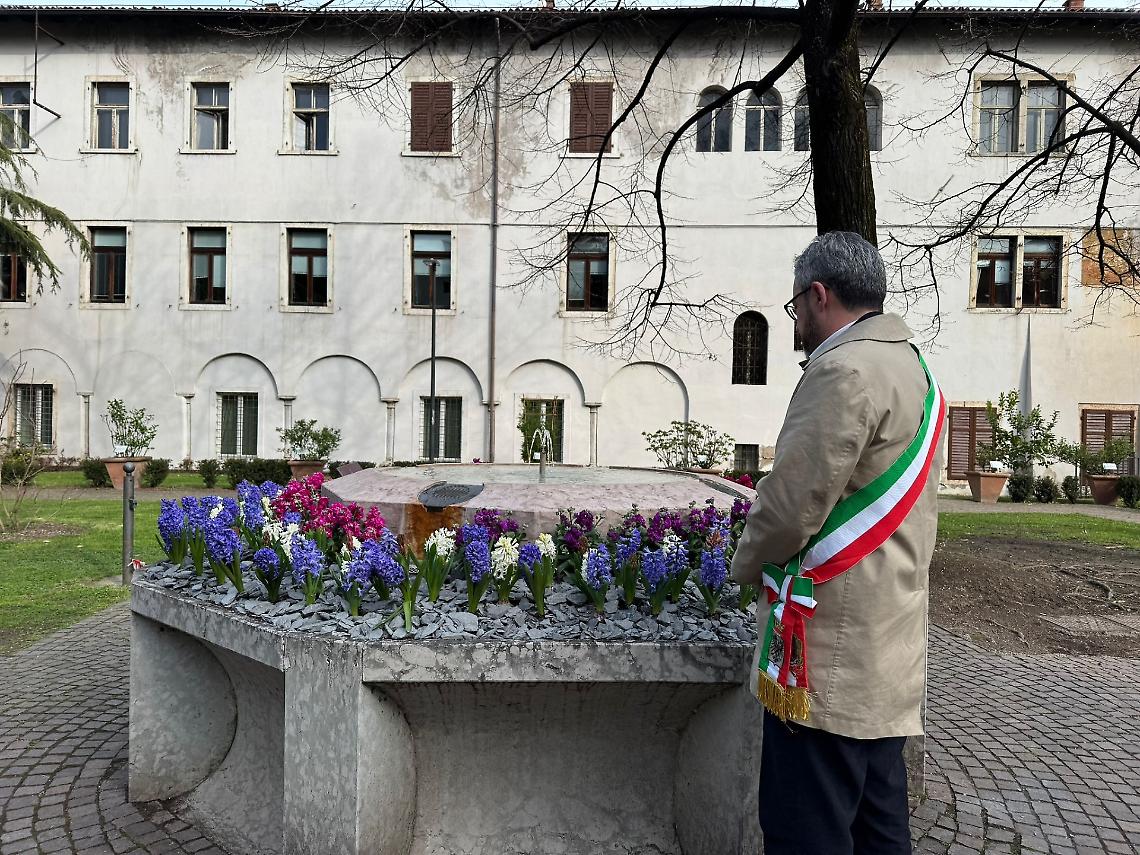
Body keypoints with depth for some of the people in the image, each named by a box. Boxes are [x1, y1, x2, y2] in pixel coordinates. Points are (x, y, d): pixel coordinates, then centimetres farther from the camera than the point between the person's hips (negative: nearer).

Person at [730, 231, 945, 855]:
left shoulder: (845, 369, -17)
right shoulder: (914, 370, 15)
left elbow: (792, 503, -21)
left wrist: (746, 563, -1)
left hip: (831, 657, -10)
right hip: (892, 652, 10)